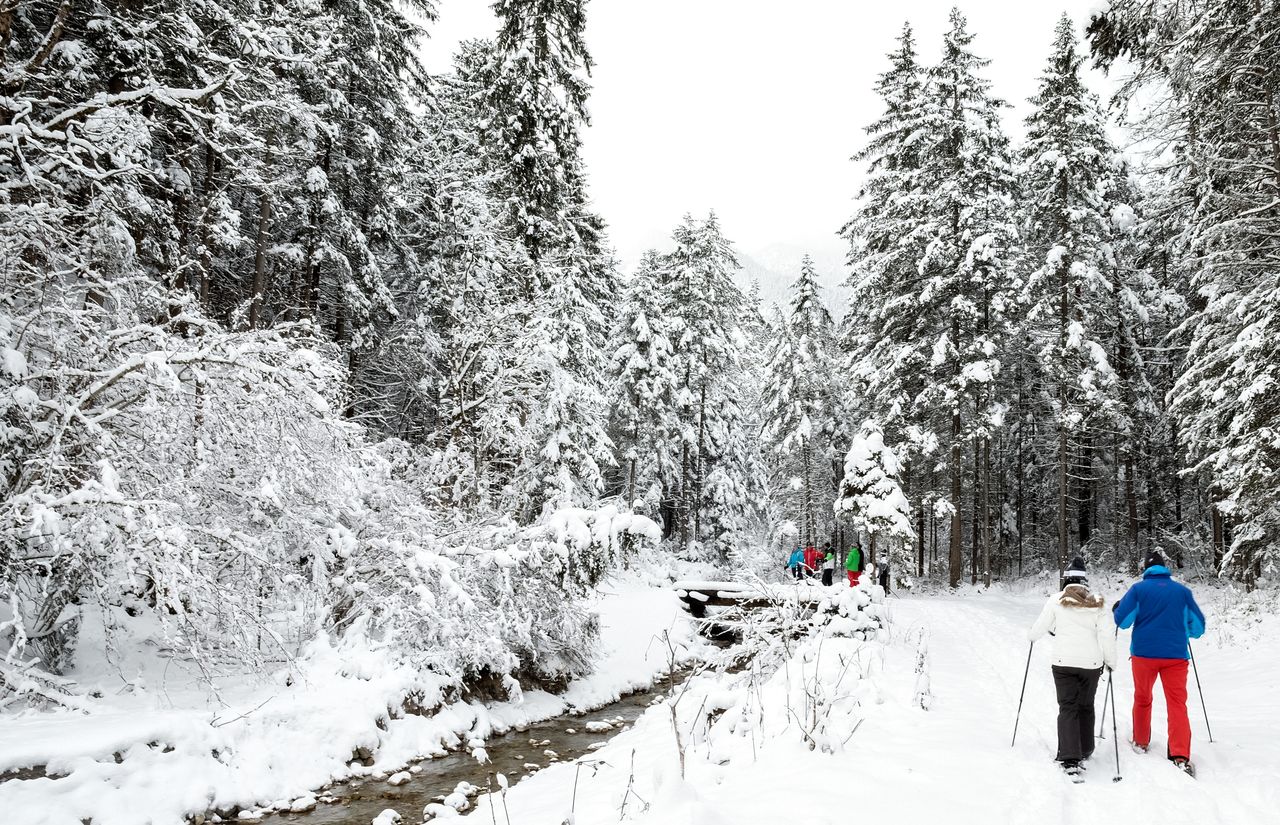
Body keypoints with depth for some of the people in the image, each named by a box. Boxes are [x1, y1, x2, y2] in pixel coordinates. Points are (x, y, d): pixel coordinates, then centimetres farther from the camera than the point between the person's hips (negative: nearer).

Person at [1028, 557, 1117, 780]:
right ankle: (1084, 751, 32)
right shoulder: (1096, 602, 2)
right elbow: (1107, 634, -3)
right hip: (1091, 663, 2)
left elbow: (1039, 628, 2)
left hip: (1063, 662, -2)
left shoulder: (1056, 600, -2)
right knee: (1086, 707, 19)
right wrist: (1111, 661, 9)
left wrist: (1032, 636, 24)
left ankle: (1070, 759, -13)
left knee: (1067, 708, 0)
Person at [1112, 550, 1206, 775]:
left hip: (1144, 653, -1)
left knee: (1142, 699, 18)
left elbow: (1122, 620, -7)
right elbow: (1198, 625, 9)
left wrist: (1117, 609, 15)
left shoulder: (1139, 589, -1)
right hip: (1176, 655, 1)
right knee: (1177, 704, -1)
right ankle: (1181, 756, -13)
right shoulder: (1183, 591, 6)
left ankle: (1141, 742, 28)